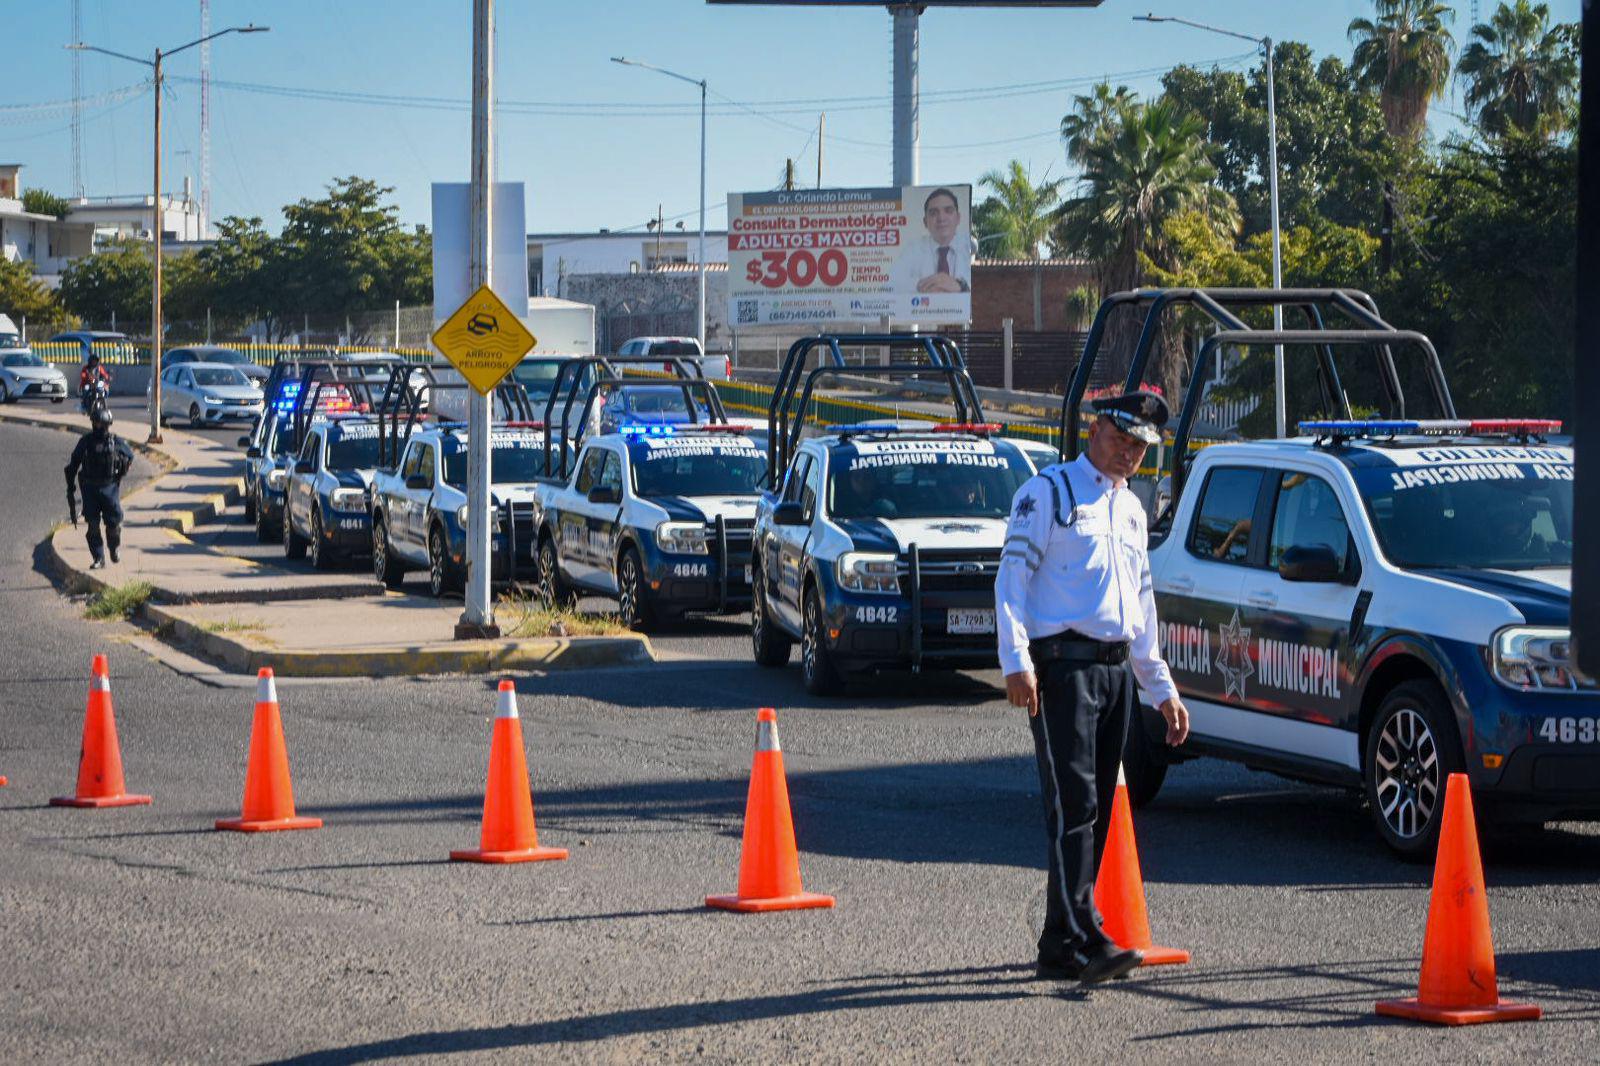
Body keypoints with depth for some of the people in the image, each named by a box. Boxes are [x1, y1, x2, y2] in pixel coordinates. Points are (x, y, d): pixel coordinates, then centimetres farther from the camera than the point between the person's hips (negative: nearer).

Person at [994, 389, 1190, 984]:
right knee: (1073, 804, -15)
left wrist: (1162, 688, 25)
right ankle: (1083, 942, -22)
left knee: (1096, 811, 6)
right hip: (1063, 664, -7)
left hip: (1117, 670, 7)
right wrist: (1016, 660, -19)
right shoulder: (1047, 493, 1)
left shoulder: (1132, 510, 23)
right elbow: (1012, 577, -7)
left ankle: (1059, 945, 10)